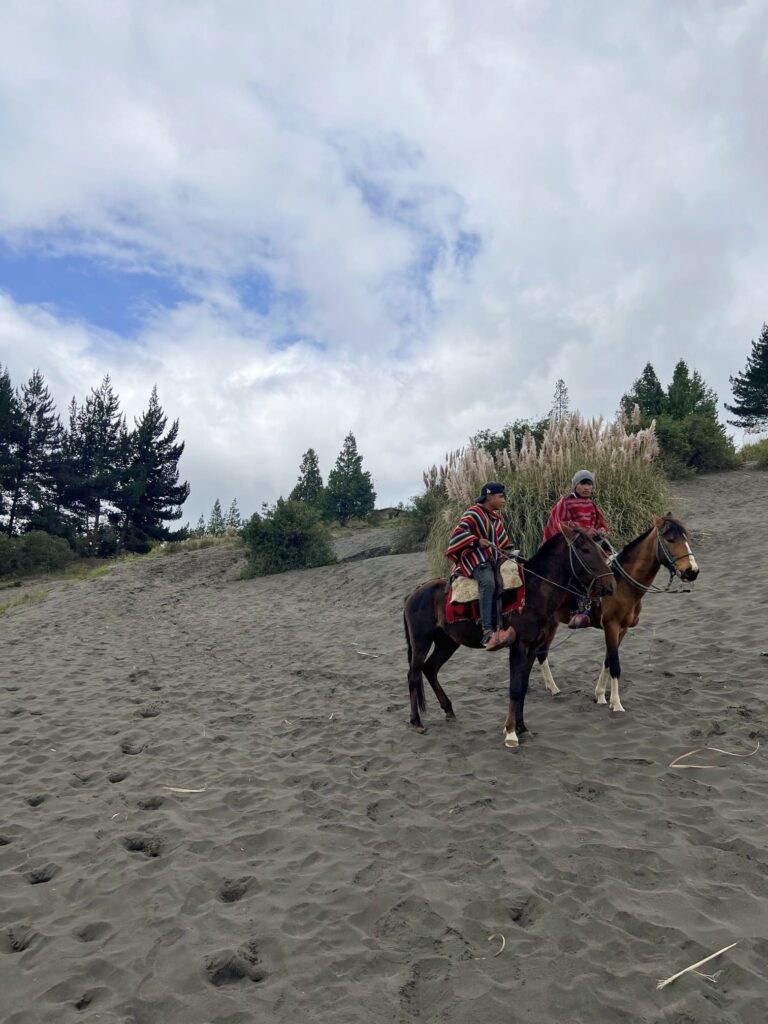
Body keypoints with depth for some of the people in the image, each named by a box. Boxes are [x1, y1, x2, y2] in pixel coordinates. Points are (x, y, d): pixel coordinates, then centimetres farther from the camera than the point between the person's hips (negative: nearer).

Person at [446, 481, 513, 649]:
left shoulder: (497, 517, 19)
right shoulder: (474, 513, -5)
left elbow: (503, 541, 28)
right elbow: (459, 532, -15)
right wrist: (477, 541, -25)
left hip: (494, 559, 9)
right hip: (475, 558, -9)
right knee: (488, 583, -35)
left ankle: (502, 626, -12)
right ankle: (487, 632, -41)